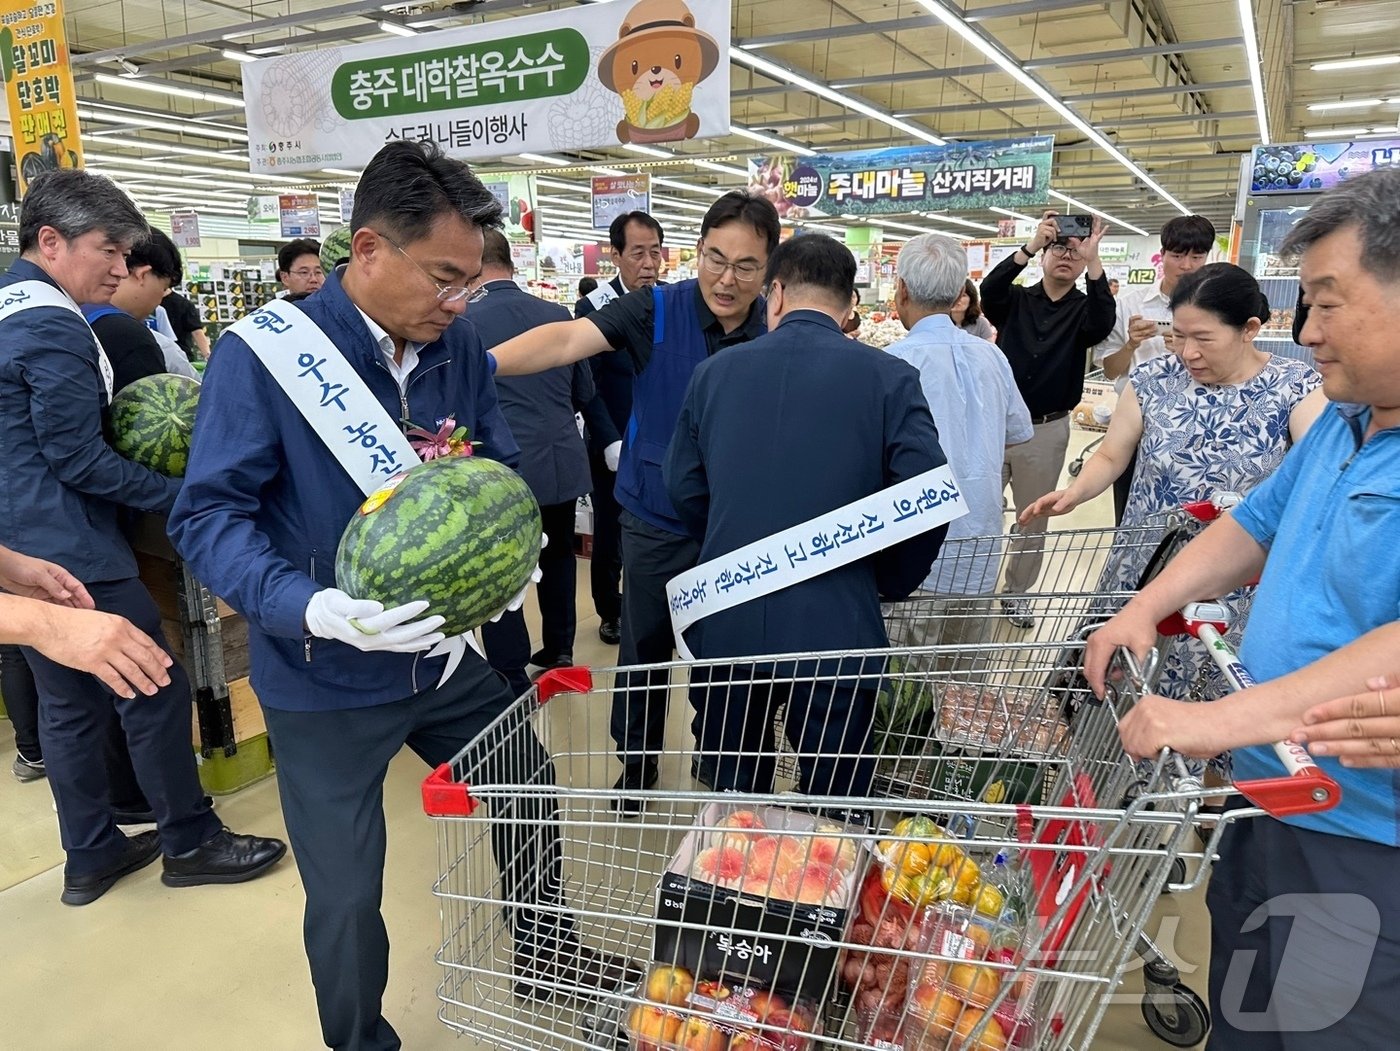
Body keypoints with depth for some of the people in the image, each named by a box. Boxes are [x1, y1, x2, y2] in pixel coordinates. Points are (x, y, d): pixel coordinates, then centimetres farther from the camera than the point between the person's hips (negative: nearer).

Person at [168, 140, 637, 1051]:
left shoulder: (460, 350, -3)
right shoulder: (262, 355, -18)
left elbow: (501, 469, 6)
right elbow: (208, 515, -19)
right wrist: (315, 609, -35)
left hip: (443, 657, 5)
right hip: (323, 682, -5)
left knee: (532, 799, 22)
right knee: (345, 900, 11)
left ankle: (544, 955, 52)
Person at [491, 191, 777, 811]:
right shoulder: (657, 310, -14)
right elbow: (570, 339, -28)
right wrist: (487, 362, -45)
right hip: (656, 520, -1)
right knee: (645, 648, 13)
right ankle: (637, 764, 36)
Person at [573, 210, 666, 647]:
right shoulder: (593, 307, -6)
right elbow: (587, 386, -7)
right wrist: (613, 444, -13)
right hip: (614, 449, -1)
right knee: (610, 533, 12)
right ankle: (610, 612, 30)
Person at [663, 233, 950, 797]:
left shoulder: (714, 371, 3)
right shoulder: (888, 377, -6)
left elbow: (685, 487, 8)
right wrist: (888, 582, 6)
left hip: (725, 625, 3)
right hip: (832, 628, -2)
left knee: (732, 800, 22)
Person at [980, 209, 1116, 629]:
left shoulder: (1083, 309, 4)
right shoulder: (1016, 300, 4)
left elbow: (1102, 324, -19)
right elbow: (990, 288, -17)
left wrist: (1093, 261, -27)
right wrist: (1031, 246, -28)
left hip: (1047, 431, 1)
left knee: (1033, 518, 11)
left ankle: (1016, 593, 25)